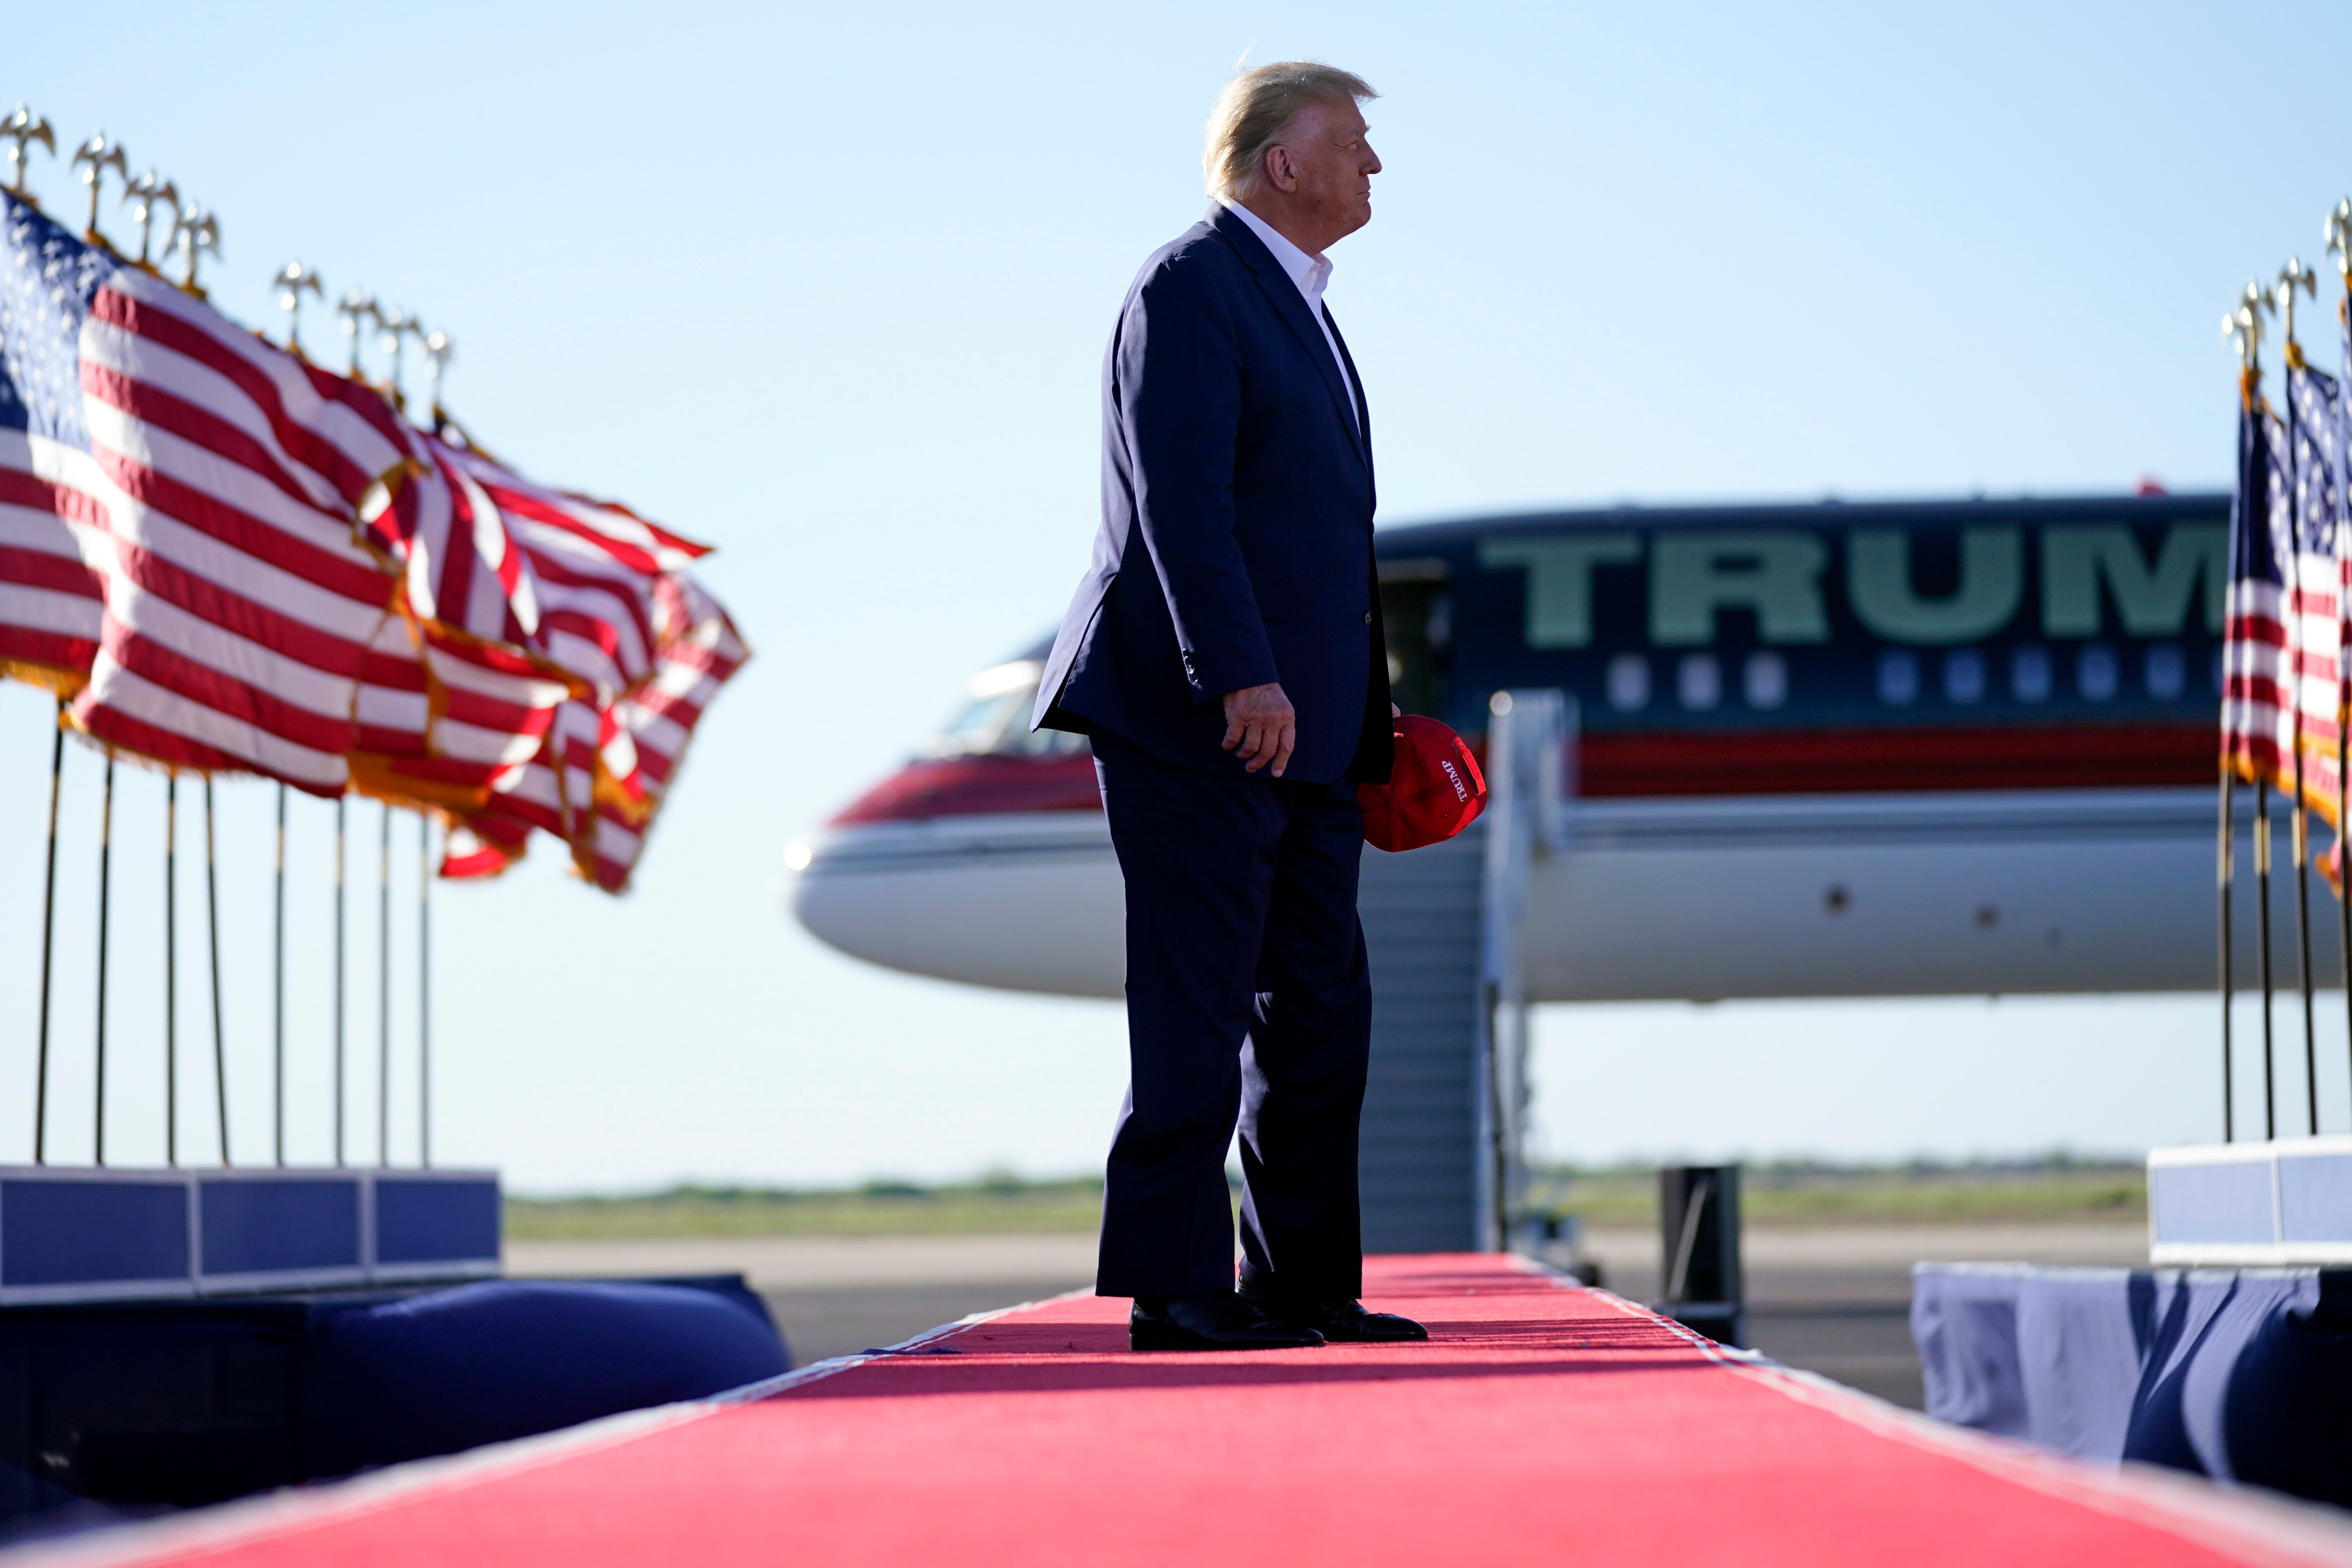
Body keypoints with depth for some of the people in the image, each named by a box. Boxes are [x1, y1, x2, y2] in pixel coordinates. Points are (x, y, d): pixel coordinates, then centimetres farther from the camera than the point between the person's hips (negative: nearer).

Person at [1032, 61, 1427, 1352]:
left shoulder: (1295, 306, 23)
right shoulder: (1190, 289, -7)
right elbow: (1182, 502, -19)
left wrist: (1365, 715, 20)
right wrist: (1241, 676, -28)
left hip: (1298, 727, 10)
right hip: (1193, 716, -10)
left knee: (1320, 1015, 10)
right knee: (1196, 1010, -7)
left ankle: (1304, 1284, 17)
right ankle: (1175, 1290, -4)